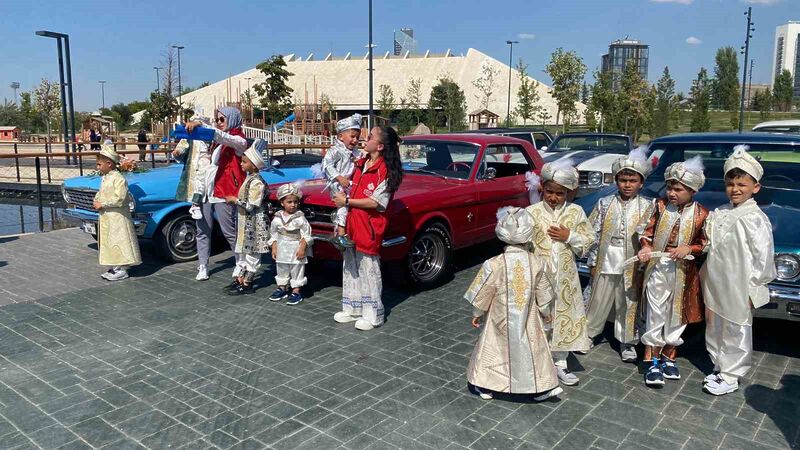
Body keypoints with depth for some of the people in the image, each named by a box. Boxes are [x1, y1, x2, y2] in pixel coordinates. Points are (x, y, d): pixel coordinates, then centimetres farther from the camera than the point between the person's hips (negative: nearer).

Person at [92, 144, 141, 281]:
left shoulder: (118, 178, -17)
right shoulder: (105, 178, 11)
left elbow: (119, 199, -24)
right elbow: (101, 193, 24)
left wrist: (103, 204, -20)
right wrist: (96, 201, 5)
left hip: (117, 217, -10)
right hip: (105, 217, 10)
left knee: (119, 242, -4)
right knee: (108, 243, 14)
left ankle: (122, 270, 2)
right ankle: (114, 267, 23)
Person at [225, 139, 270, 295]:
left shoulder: (256, 182, -19)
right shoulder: (249, 178, 10)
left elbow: (251, 205, -22)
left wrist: (235, 200, -14)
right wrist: (235, 200, 9)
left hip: (254, 224, -10)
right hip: (245, 223, 10)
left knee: (251, 253, 0)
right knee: (242, 252, 15)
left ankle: (247, 284, 6)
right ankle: (239, 279, 23)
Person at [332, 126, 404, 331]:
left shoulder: (385, 171, -16)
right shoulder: (361, 163, 7)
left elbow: (376, 202, -20)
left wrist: (347, 201, -16)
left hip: (370, 228, -8)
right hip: (352, 224, 8)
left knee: (369, 271, 3)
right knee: (351, 269, 16)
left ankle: (373, 315, 16)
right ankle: (353, 309, 30)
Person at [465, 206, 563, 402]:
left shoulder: (494, 265, -20)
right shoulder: (536, 263, -11)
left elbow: (482, 294, -10)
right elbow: (543, 293, 1)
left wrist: (477, 314, 6)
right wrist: (546, 312, 19)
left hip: (500, 321, -2)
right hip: (528, 321, 2)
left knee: (492, 350, 15)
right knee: (533, 351, 16)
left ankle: (486, 386, 26)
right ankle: (541, 388, 26)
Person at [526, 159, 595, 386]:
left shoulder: (576, 212, 0)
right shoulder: (532, 212, -7)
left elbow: (589, 240, 4)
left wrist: (570, 236, -12)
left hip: (565, 276, 2)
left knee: (564, 316, 11)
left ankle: (560, 362, 26)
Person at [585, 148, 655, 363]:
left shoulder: (647, 206, 0)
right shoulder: (604, 204, 1)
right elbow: (594, 233, 2)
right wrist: (593, 262, 1)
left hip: (631, 266, 0)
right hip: (606, 263, 0)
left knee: (628, 305, 10)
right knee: (598, 302, 11)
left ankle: (627, 342, 25)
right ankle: (588, 333, 28)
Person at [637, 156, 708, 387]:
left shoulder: (701, 214, -6)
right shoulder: (661, 206, -5)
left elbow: (705, 244, 1)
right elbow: (647, 232, 2)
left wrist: (689, 249, -16)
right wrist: (645, 247, -16)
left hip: (684, 272, 1)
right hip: (658, 268, 0)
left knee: (677, 317, 13)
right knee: (655, 316, 2)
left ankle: (669, 357, 29)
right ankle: (653, 362, 10)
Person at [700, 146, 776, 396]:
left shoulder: (755, 218, -13)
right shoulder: (720, 213, 6)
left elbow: (764, 256, -13)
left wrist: (753, 288, -12)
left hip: (738, 290, -6)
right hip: (715, 287, 7)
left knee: (735, 334, 7)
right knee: (714, 329, 18)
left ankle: (731, 377, 21)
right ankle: (719, 367, 35)